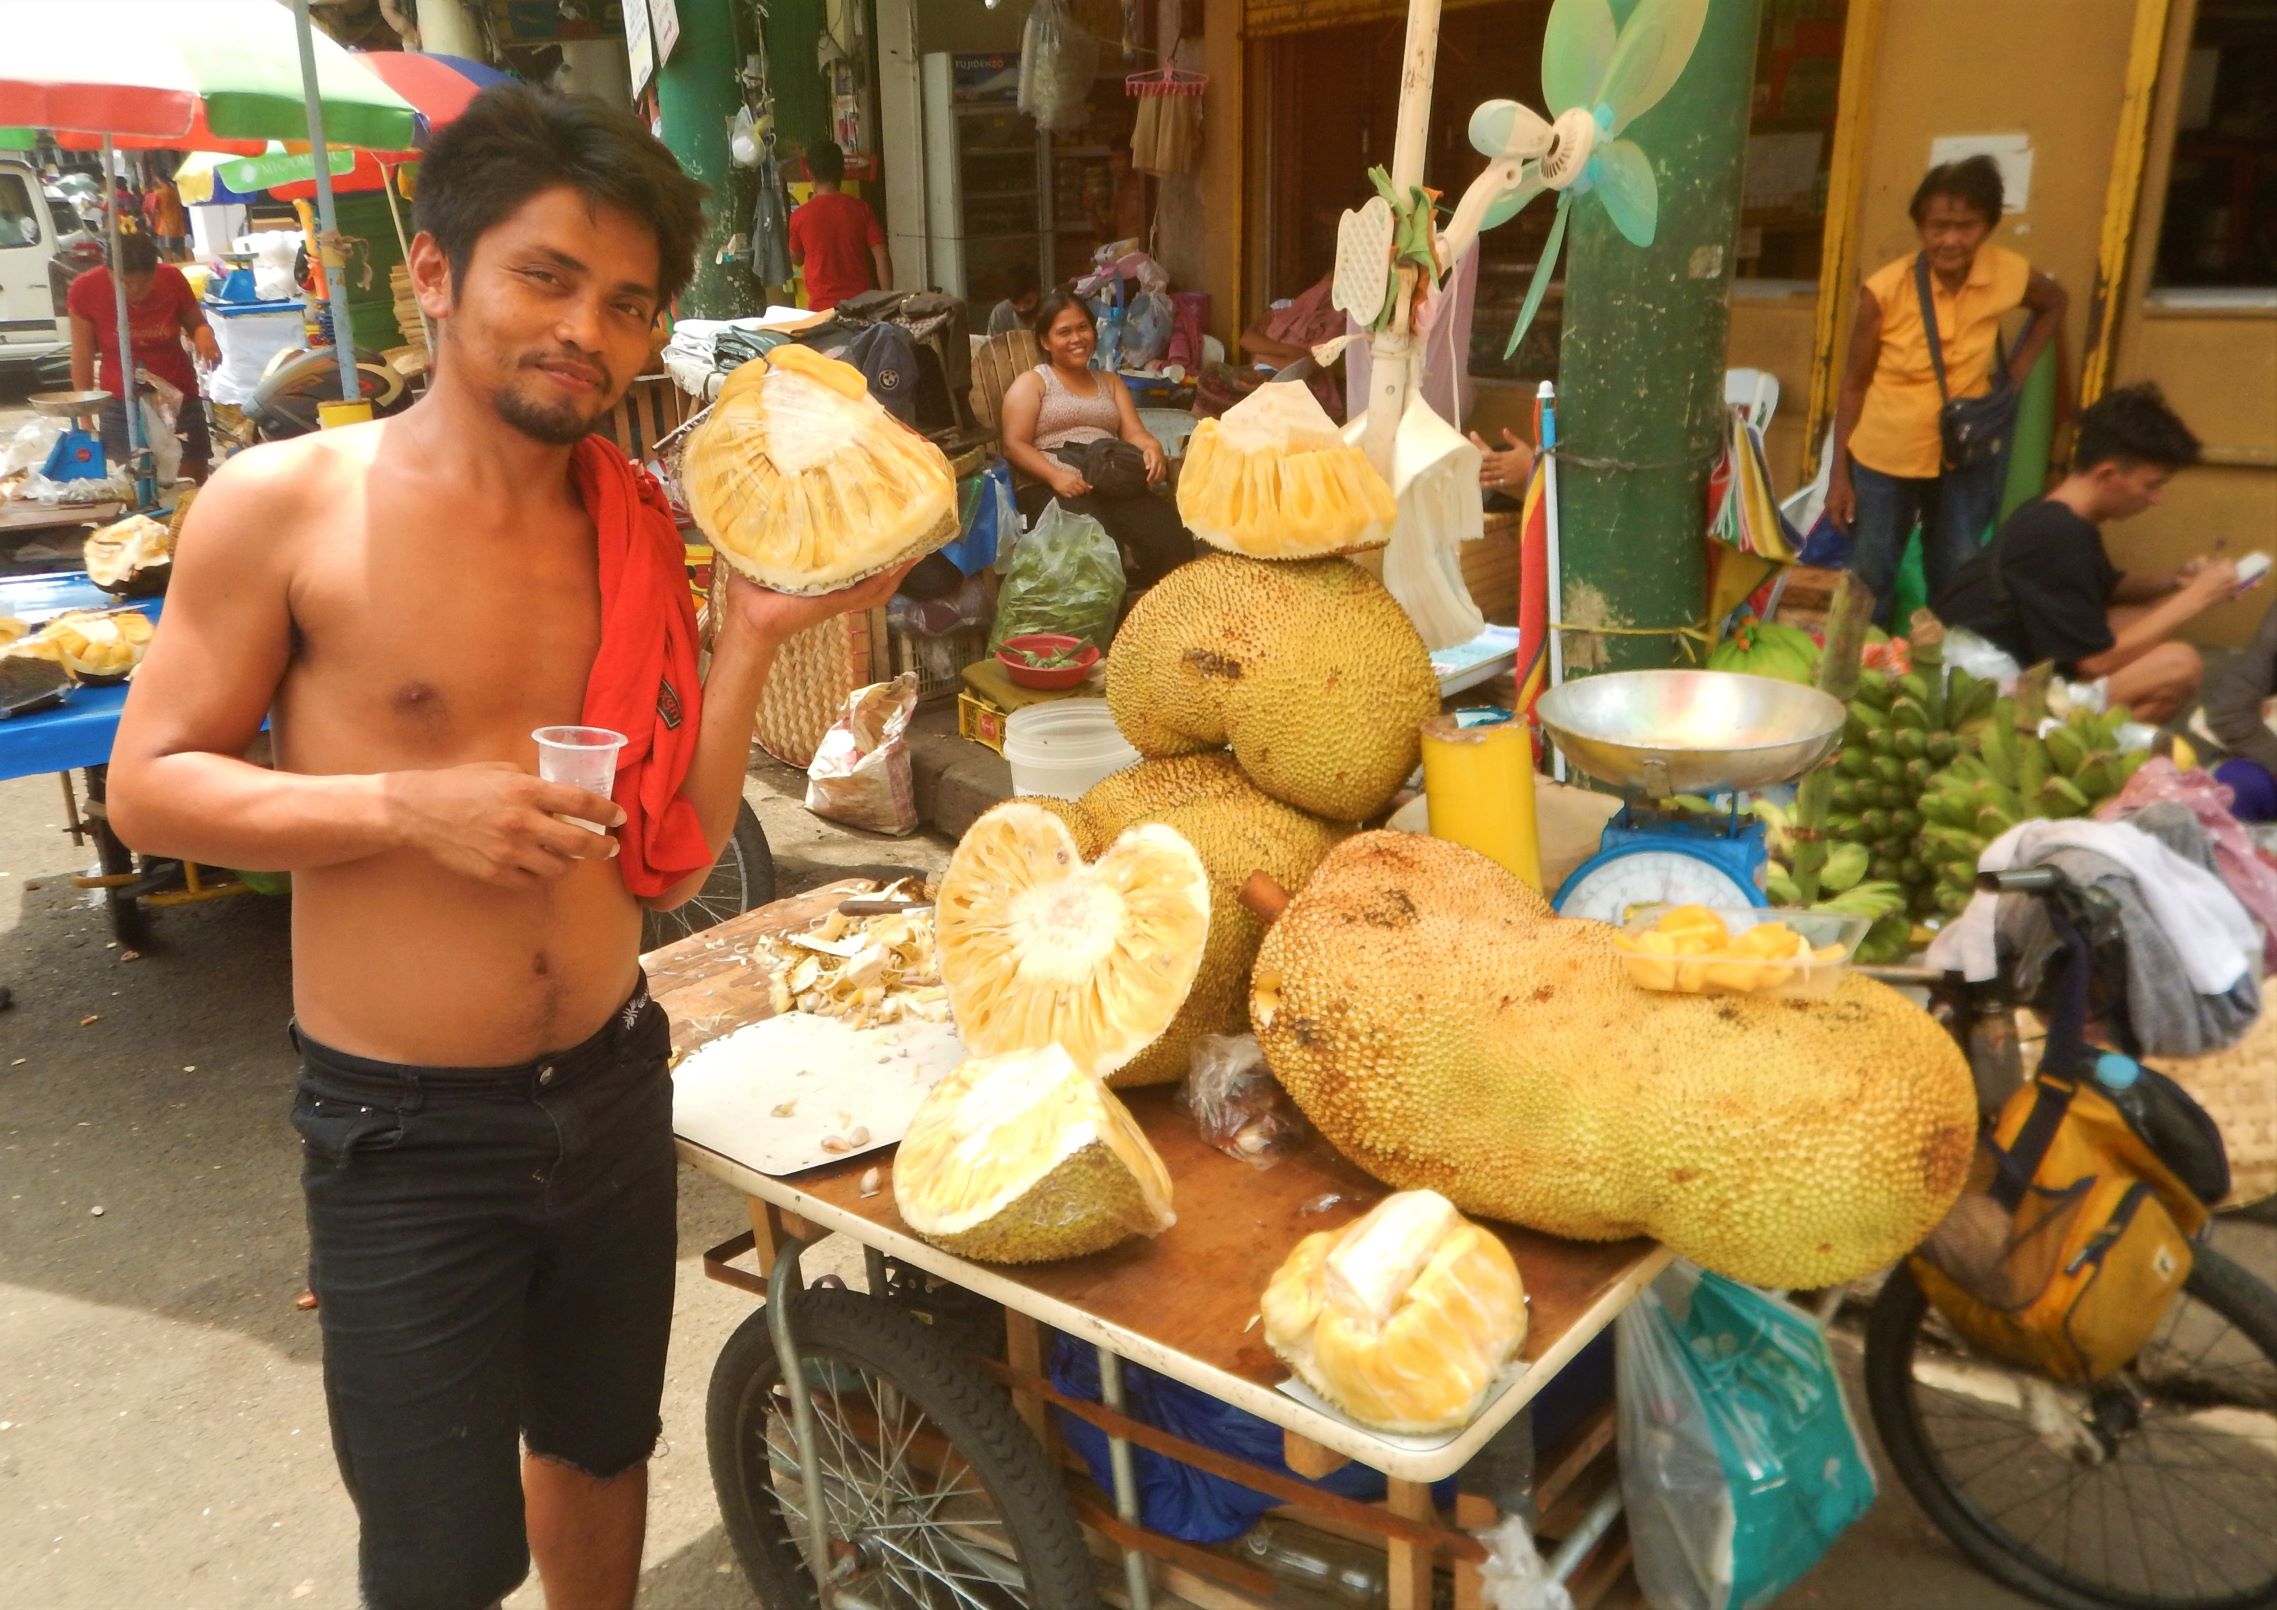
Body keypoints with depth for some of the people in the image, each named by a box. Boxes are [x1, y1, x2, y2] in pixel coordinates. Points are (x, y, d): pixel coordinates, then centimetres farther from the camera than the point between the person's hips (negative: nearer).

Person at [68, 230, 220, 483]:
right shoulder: (86, 290, -14)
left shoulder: (172, 279, -12)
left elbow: (196, 324, 5)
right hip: (121, 405, -1)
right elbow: (82, 356, -6)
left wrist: (204, 335, -20)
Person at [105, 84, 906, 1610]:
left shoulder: (639, 529, 1)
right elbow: (149, 782, -8)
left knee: (600, 1446, 25)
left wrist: (751, 638, -10)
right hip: (404, 1136, -4)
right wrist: (408, 808, -21)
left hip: (611, 1088, 5)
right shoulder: (286, 501, -11)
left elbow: (671, 852, 0)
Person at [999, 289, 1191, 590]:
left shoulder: (1110, 383, 29)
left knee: (1173, 541, -30)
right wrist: (1056, 476, -18)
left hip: (1116, 483, 4)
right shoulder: (1030, 383, 14)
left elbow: (1135, 434, 15)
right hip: (1052, 487, -4)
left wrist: (1152, 450, -11)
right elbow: (1014, 445, 1)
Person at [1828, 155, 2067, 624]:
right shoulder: (1884, 289, -19)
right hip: (1884, 457, -2)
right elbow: (1855, 384, -9)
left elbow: (2055, 303, 13)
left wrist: (2018, 369, -1)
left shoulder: (2010, 274, -12)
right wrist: (1839, 473, -8)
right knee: (1868, 584, 9)